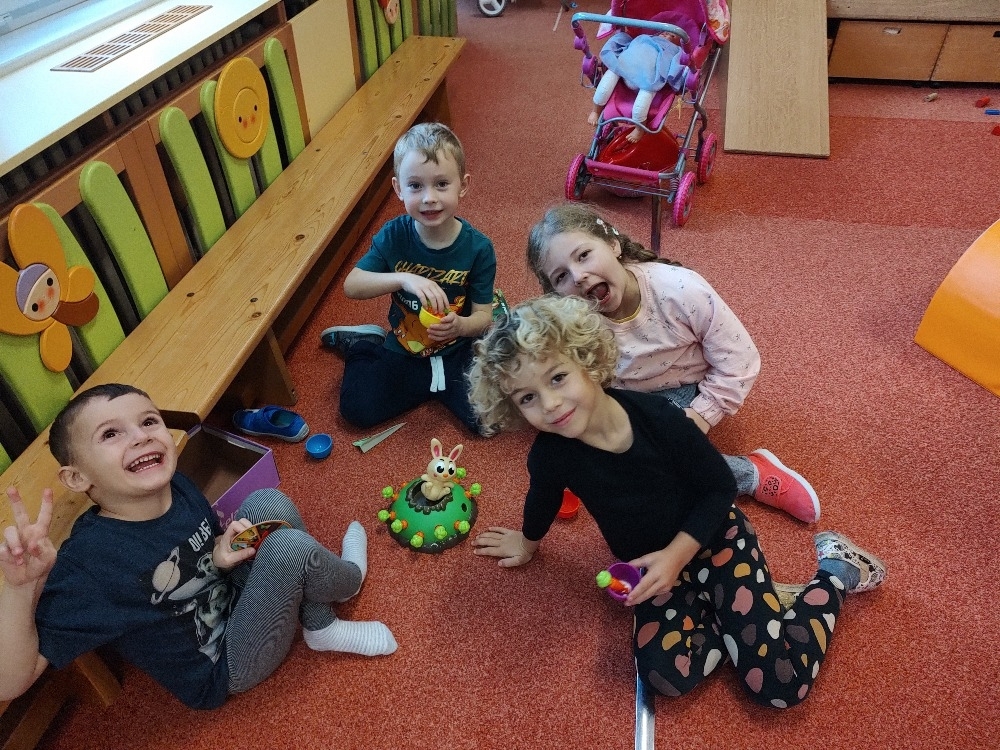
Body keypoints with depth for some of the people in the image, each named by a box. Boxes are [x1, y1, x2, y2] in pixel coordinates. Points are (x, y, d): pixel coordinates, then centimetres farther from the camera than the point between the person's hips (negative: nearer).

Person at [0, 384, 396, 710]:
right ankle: (348, 577, 11)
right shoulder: (88, 562, -28)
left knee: (268, 502, -9)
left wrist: (223, 554, -14)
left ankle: (323, 627, -1)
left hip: (237, 598, 6)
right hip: (226, 670, -6)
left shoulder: (177, 485, -9)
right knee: (290, 547, -26)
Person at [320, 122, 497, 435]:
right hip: (403, 352, 1)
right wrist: (403, 279, -33)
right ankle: (364, 343, 19)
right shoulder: (394, 235, -13)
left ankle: (439, 383, 11)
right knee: (358, 409, -12)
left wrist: (460, 326, -36)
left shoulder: (477, 247, -16)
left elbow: (483, 315, -12)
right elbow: (351, 286, -16)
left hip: (457, 353, -1)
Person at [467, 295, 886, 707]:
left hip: (713, 538, -2)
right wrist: (528, 542, 24)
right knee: (667, 675, -23)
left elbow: (720, 488, -14)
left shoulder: (657, 417, -28)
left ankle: (835, 568, 12)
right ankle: (740, 604, 3)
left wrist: (676, 555, -24)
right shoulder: (549, 455, -20)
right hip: (651, 566, 3)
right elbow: (543, 501, 5)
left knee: (779, 685, -10)